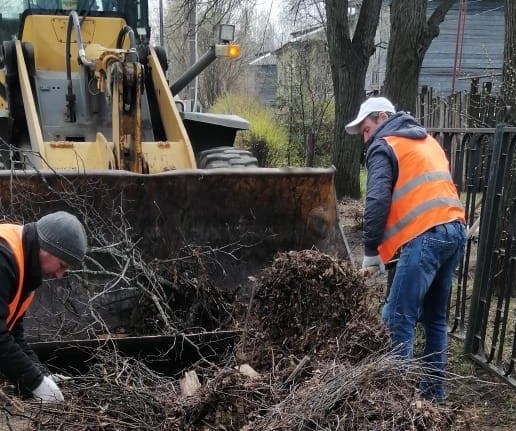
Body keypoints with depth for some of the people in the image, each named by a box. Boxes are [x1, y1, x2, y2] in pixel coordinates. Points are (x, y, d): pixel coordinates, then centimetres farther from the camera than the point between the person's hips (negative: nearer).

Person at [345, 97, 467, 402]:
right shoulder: (427, 141, 27)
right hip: (455, 230, 9)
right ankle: (433, 392, 22)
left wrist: (371, 251, -3)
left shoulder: (384, 146, 3)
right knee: (436, 318, 15)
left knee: (399, 319, -6)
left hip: (425, 236, -9)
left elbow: (377, 202, -9)